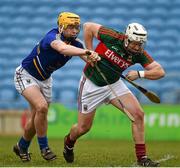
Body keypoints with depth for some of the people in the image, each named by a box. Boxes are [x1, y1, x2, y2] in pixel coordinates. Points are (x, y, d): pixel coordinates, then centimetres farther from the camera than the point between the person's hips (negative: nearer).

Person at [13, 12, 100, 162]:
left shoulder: (75, 44, -11)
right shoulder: (53, 37, -32)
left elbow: (89, 59, -26)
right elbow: (62, 48, -55)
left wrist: (92, 58, -51)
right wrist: (86, 52, -69)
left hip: (45, 79, 7)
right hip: (26, 75, -7)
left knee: (37, 118, 10)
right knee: (41, 107, -25)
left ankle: (22, 147, 33)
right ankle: (44, 147, -8)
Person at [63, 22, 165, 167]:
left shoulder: (139, 54, -15)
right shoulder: (112, 37, -26)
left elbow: (160, 72, -17)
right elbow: (88, 26, -15)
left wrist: (139, 74, -31)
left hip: (114, 84, 3)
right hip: (92, 84, -3)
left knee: (138, 114, -13)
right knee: (83, 128, 5)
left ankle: (142, 157, -5)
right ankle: (69, 142, 42)